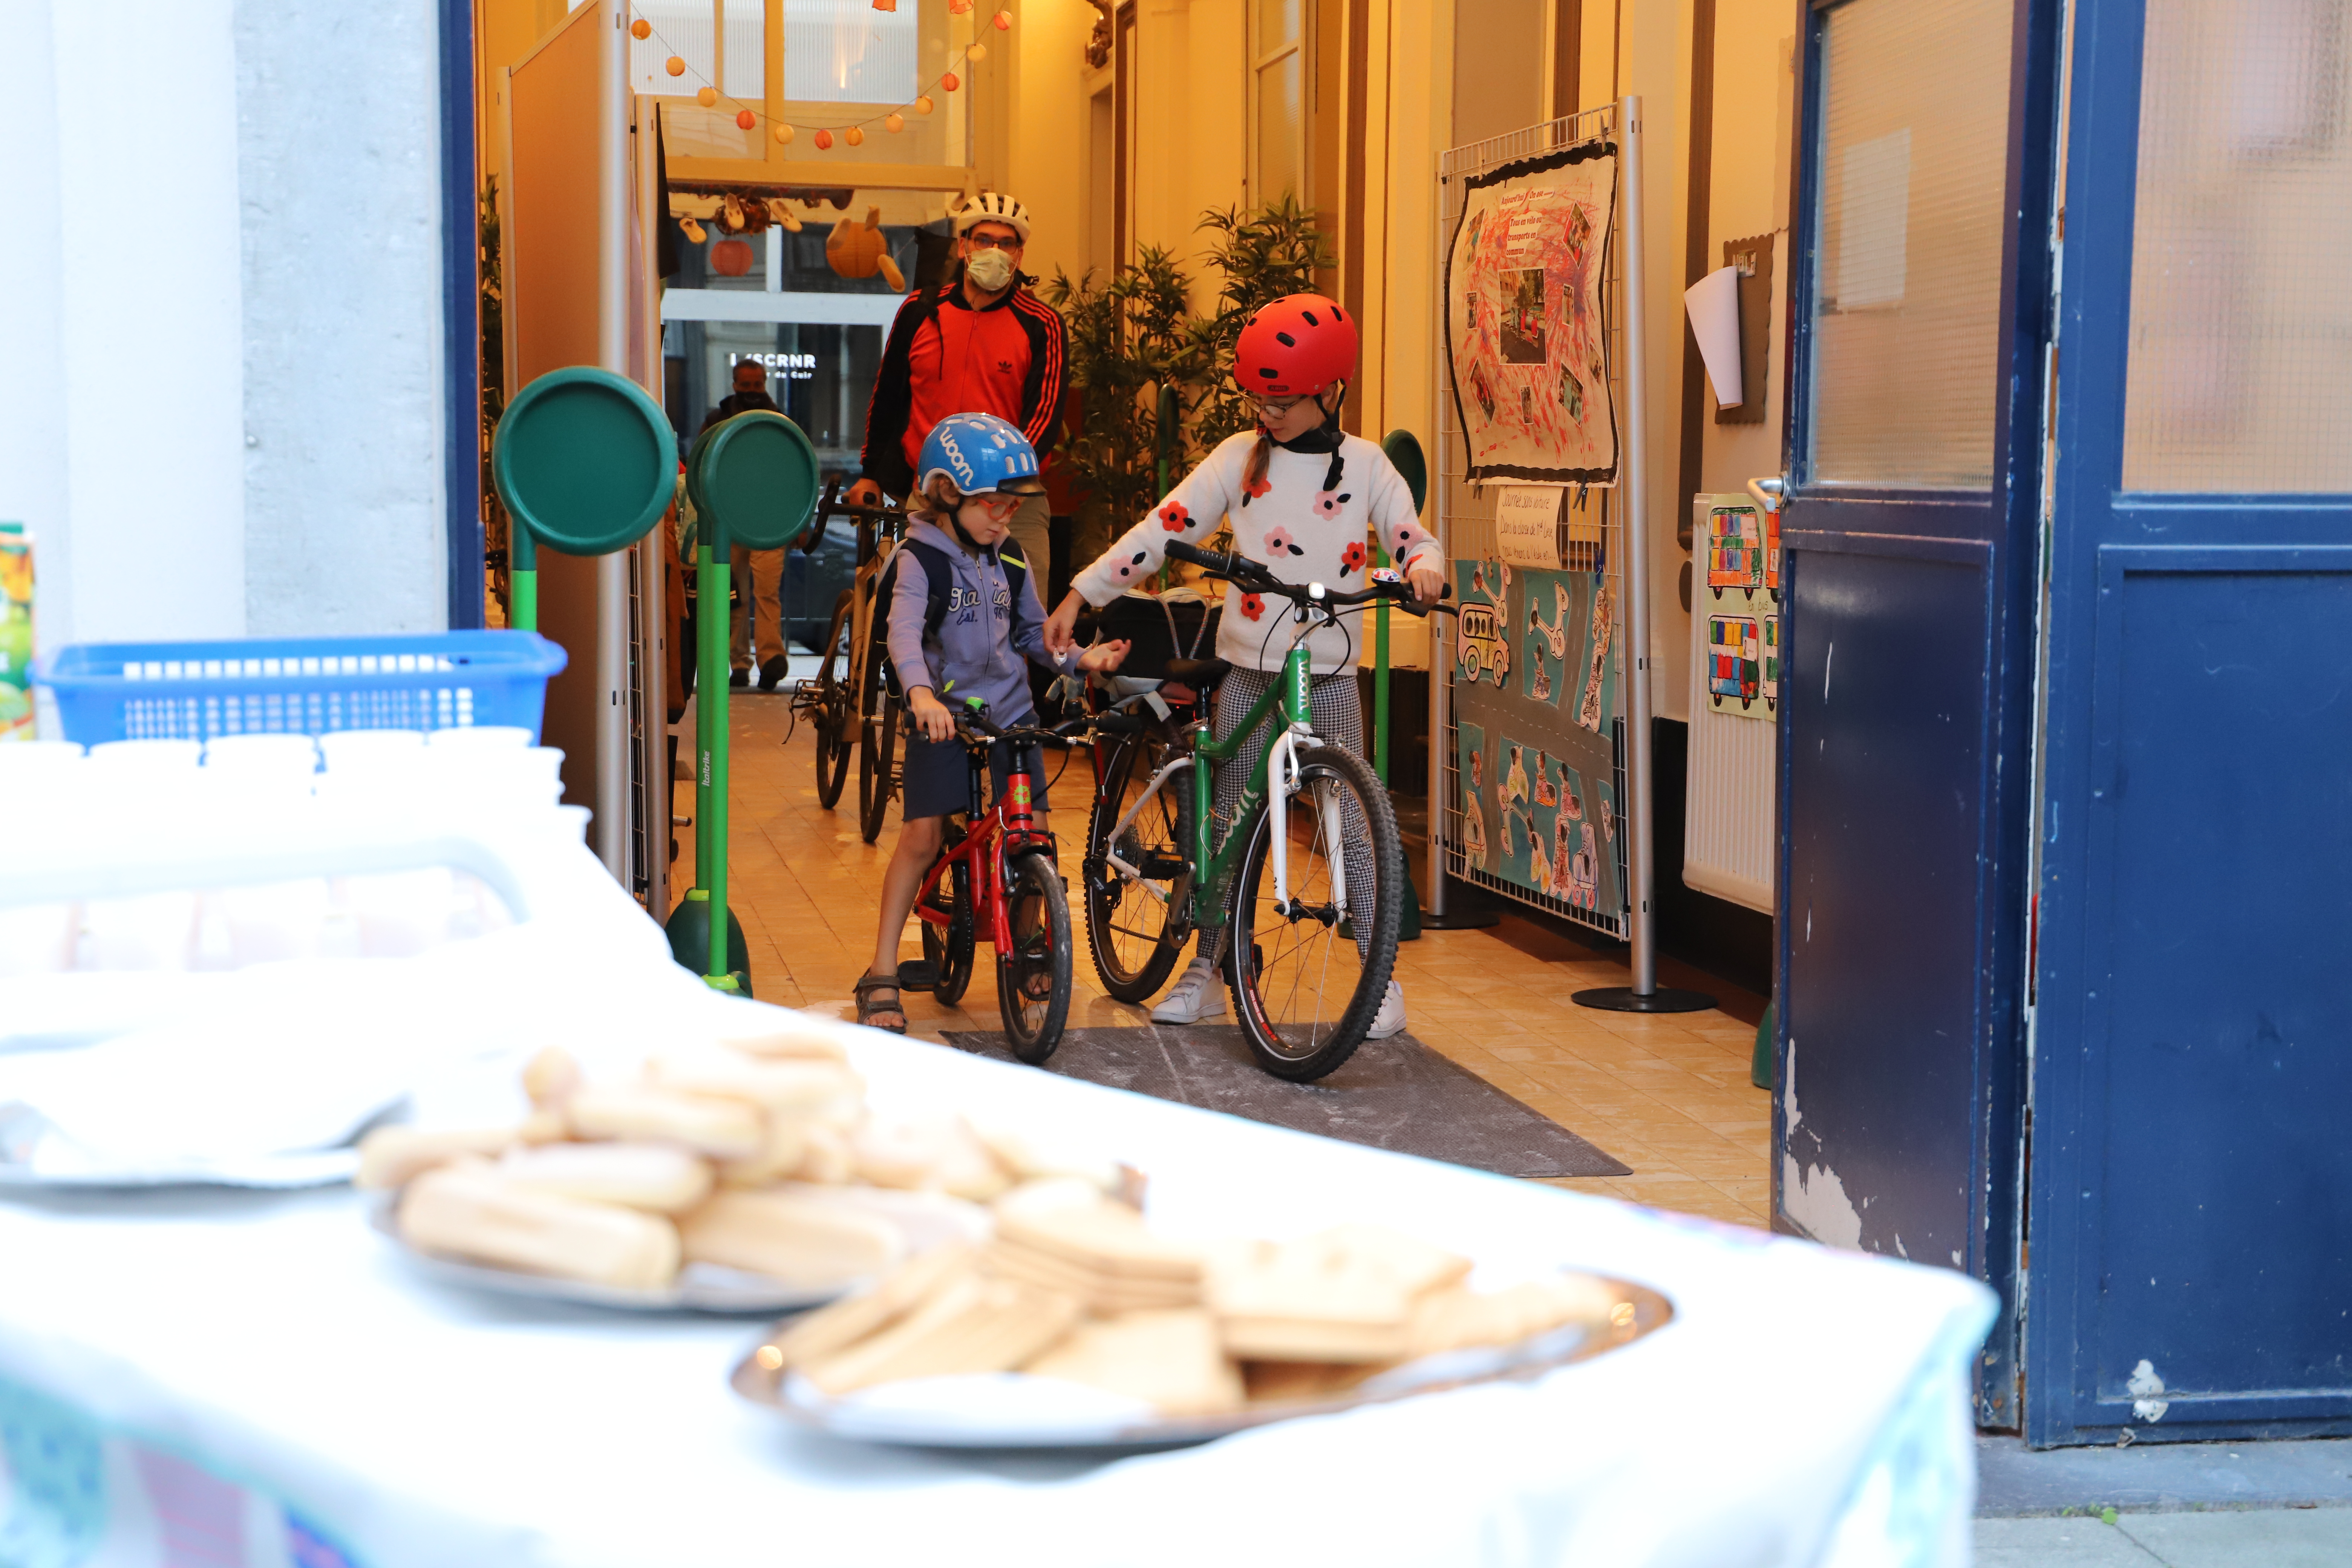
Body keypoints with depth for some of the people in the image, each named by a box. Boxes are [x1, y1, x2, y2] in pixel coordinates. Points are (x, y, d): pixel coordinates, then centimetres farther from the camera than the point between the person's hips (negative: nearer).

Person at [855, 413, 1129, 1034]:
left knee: (1033, 832, -2)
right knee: (922, 835, -11)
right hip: (944, 715, -5)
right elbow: (904, 632, -28)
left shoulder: (1010, 561, 7)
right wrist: (922, 693, -46)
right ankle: (882, 973, -2)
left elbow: (1033, 633, 16)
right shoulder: (920, 560, -12)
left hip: (1011, 712, 5)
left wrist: (1081, 657, -3)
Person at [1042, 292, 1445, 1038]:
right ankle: (1206, 970, 19)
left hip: (1331, 675, -1)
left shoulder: (1365, 464, 2)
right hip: (1249, 671, 1)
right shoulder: (1239, 457, 2)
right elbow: (1164, 528, 1)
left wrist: (1422, 568, -21)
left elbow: (1411, 535, 5)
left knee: (1352, 823, -3)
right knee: (1230, 822, 7)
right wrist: (1078, 596, -3)